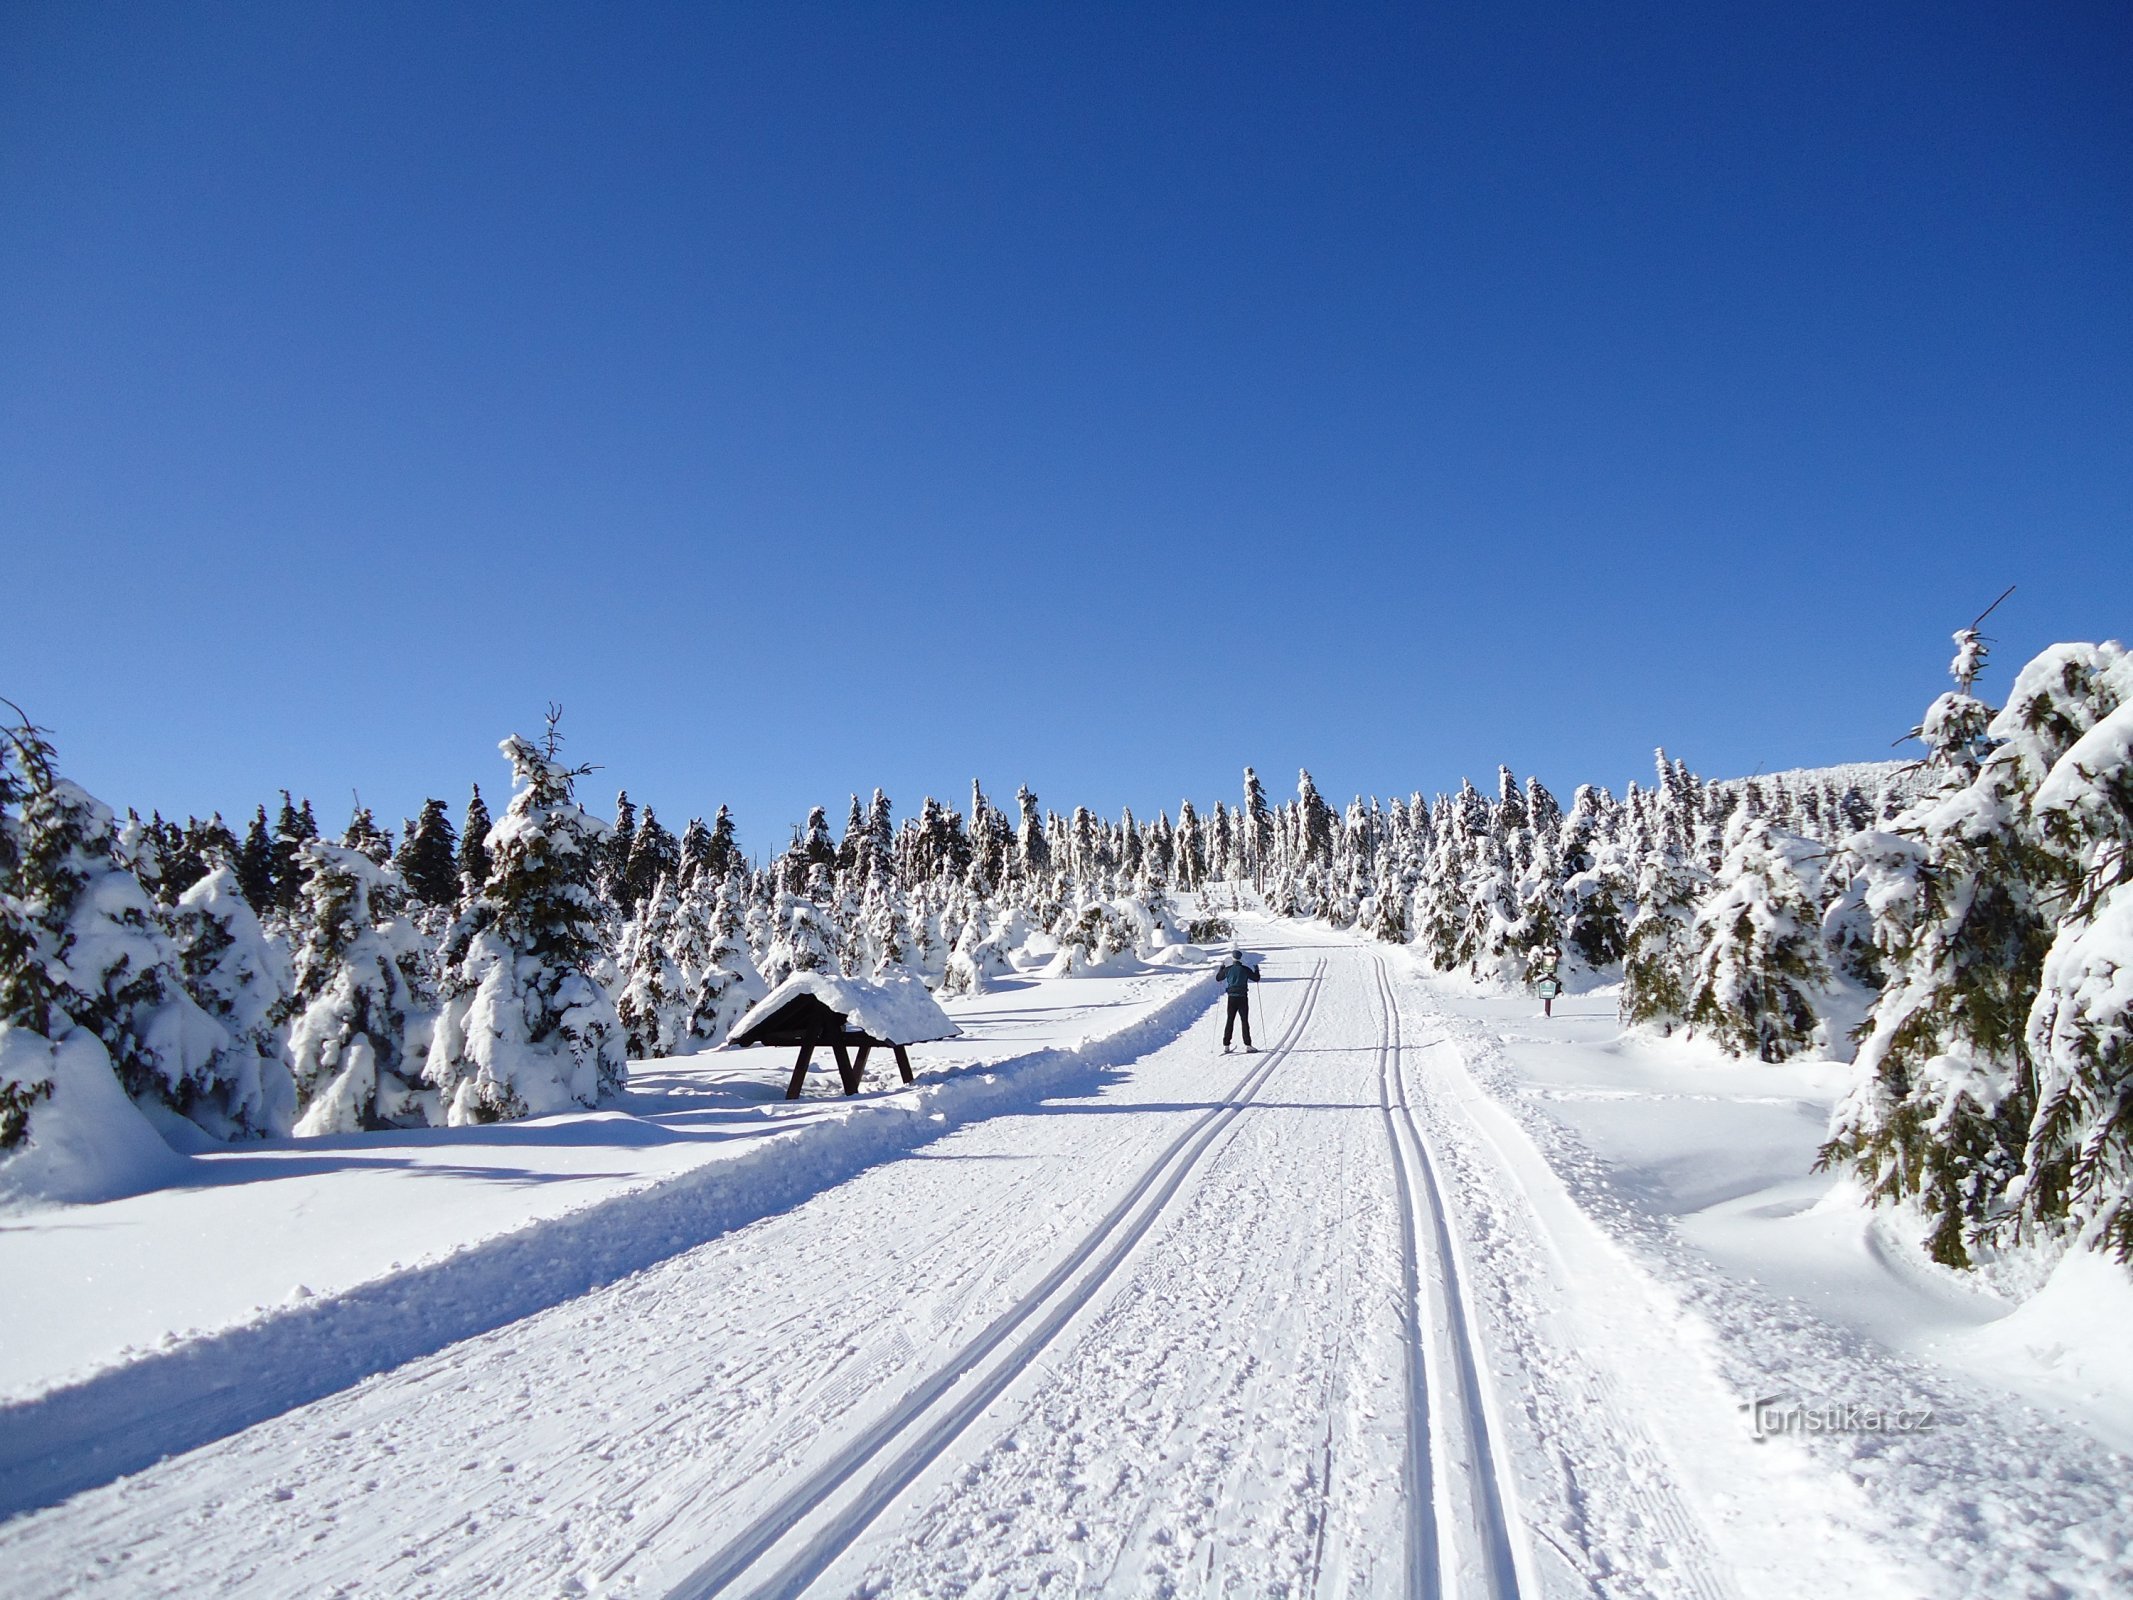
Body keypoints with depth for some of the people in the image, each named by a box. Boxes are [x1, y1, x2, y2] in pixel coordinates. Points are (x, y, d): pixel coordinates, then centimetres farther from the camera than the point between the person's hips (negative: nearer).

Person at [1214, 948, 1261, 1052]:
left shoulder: (1228, 969, -2)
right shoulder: (1245, 969, -6)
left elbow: (1218, 978, 11)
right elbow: (1256, 978, 4)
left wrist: (1222, 968, 26)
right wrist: (1256, 970, 21)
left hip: (1232, 998, 1)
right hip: (1243, 998, -1)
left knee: (1230, 1021, 8)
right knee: (1245, 1021, 4)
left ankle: (1226, 1046, 5)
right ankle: (1247, 1045, -1)